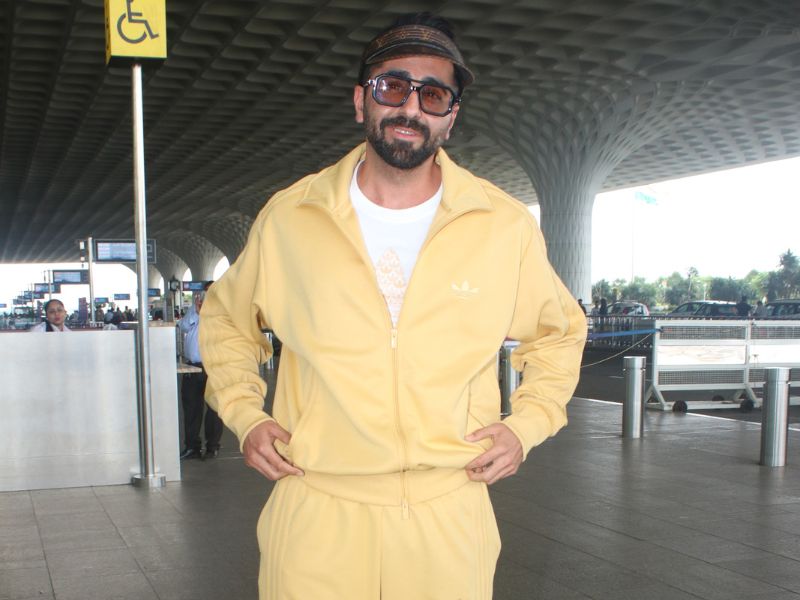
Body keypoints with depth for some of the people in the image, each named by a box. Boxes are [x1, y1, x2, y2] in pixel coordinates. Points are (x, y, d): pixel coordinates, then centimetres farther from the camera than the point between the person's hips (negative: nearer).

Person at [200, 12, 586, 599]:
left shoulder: (507, 226, -1)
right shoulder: (287, 217, -1)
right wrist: (244, 413, 3)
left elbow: (559, 332, 16)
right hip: (315, 517, 0)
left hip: (449, 517, 1)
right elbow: (226, 318, 16)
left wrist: (527, 423, 2)